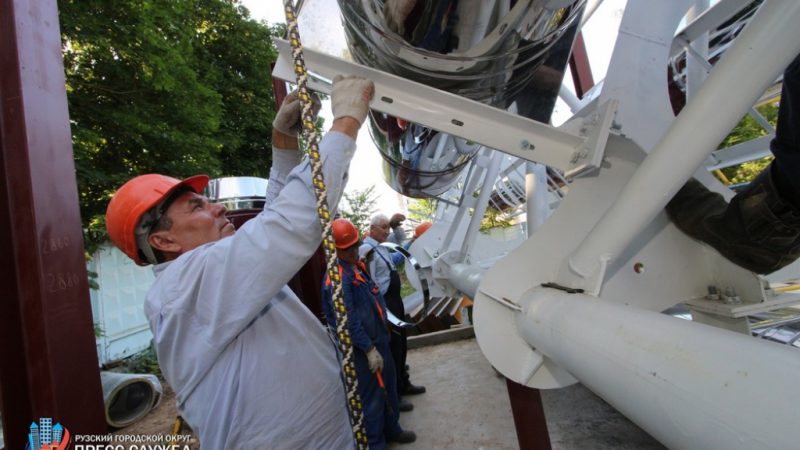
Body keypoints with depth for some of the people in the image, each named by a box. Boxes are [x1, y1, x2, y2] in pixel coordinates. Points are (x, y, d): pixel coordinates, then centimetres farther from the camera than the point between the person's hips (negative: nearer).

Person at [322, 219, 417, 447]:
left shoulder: (358, 266, 7)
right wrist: (369, 349, -22)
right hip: (363, 349, -9)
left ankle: (391, 429, 44)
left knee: (388, 389, 23)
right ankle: (375, 443, 26)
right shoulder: (337, 278, -24)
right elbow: (348, 322, -26)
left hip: (379, 339, 9)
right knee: (372, 396, 6)